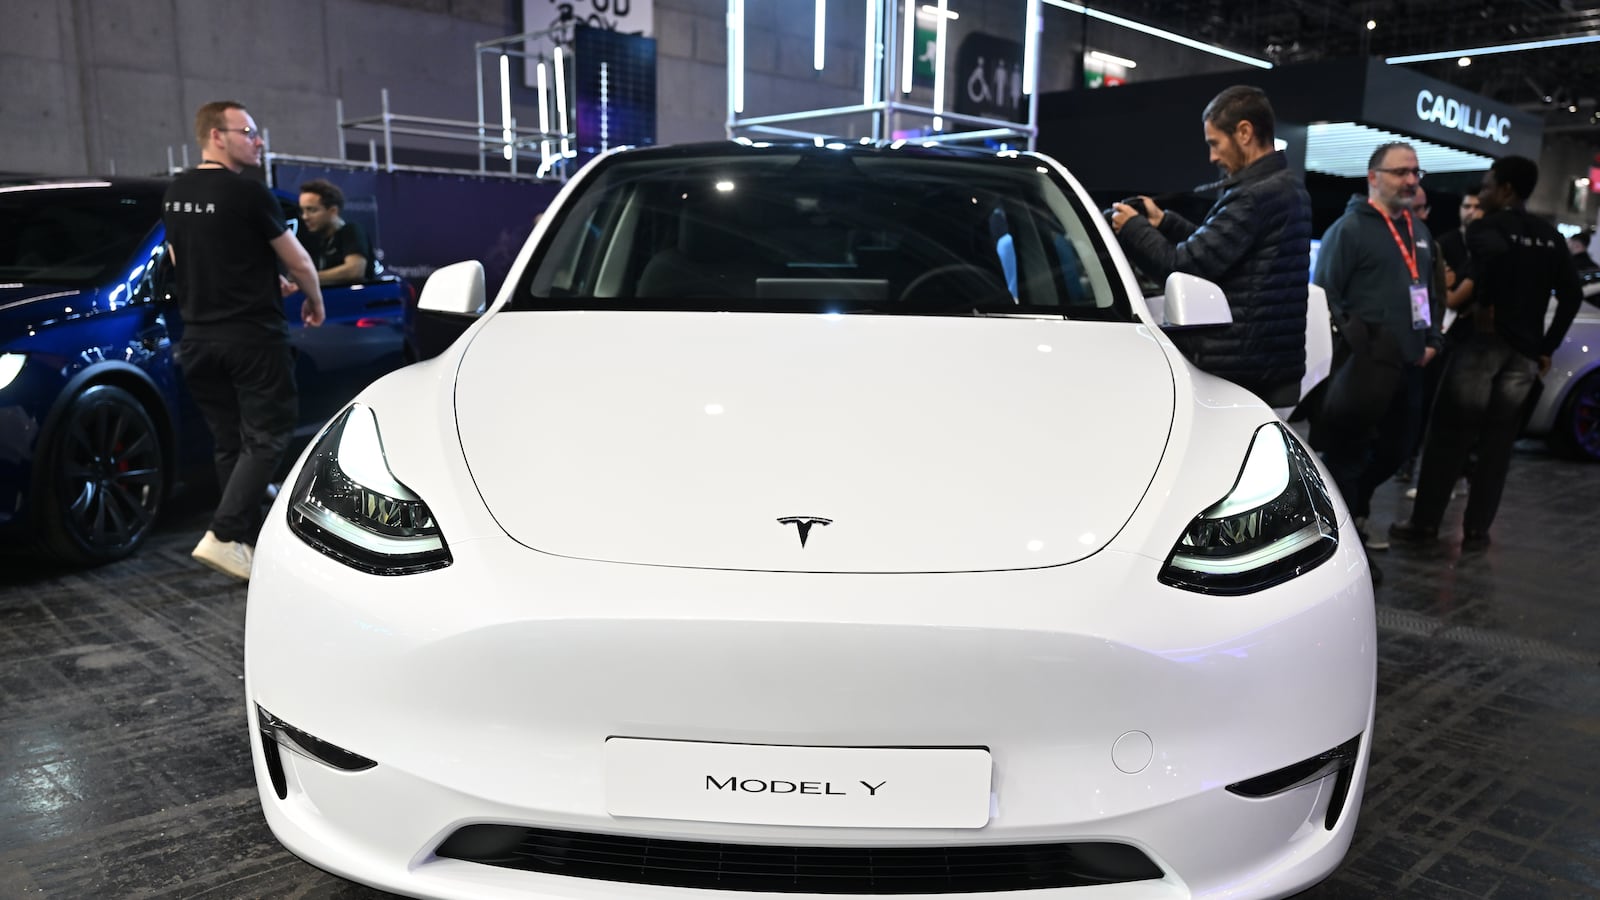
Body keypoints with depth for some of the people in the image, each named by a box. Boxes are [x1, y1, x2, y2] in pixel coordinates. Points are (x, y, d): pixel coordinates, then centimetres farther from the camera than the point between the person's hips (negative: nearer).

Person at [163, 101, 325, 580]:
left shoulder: (174, 194, 10)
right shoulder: (248, 192, -12)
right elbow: (298, 261, -5)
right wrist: (315, 299, 15)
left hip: (198, 338, 7)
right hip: (252, 337, -7)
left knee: (228, 444, 12)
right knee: (265, 439, -2)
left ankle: (250, 542, 17)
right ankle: (223, 535, -13)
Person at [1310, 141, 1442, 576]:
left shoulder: (1419, 232, 18)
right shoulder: (1349, 228, -8)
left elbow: (1430, 291, 27)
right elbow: (1325, 294, -13)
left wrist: (1431, 340, 16)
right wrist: (1351, 345, -17)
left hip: (1408, 365, 8)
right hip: (1364, 367, -8)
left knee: (1392, 452, 16)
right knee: (1348, 454, -1)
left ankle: (1353, 513, 37)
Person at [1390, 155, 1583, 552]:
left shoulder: (1486, 228, -6)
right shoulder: (1550, 236, 13)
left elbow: (1496, 252, -30)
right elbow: (1572, 295, 10)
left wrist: (1486, 307, -19)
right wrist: (1547, 346, 12)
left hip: (1483, 340, -6)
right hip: (1525, 351, 6)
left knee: (1447, 436, 2)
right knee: (1497, 443, 9)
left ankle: (1425, 523, 5)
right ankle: (1476, 531, 12)